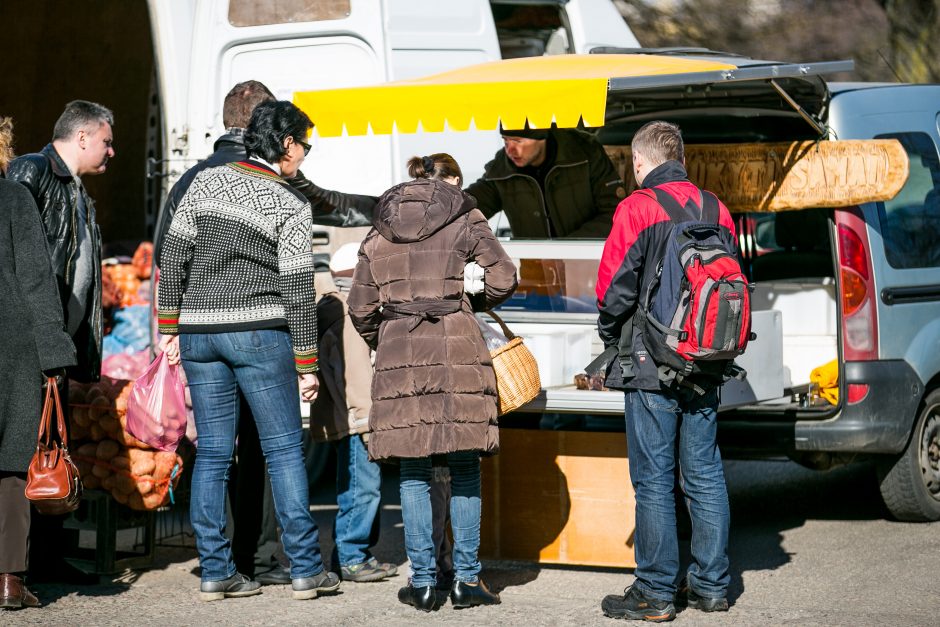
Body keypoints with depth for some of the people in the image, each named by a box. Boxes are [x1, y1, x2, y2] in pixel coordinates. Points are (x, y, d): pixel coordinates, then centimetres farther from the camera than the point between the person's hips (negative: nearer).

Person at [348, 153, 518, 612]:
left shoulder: (378, 234, 15)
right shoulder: (464, 219, 6)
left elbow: (360, 308, 13)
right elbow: (503, 279, 4)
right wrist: (480, 302, 24)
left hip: (398, 353, 2)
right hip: (455, 347, -2)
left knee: (414, 471, 6)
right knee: (464, 467, 6)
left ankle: (423, 582, 5)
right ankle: (467, 578, 7)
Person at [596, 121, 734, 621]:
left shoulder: (637, 209, -10)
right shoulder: (716, 210, 8)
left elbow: (615, 286, -11)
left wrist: (610, 336, 8)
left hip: (650, 368, -6)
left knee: (654, 480, -2)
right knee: (704, 475, 12)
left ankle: (656, 594, 2)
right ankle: (711, 585, 17)